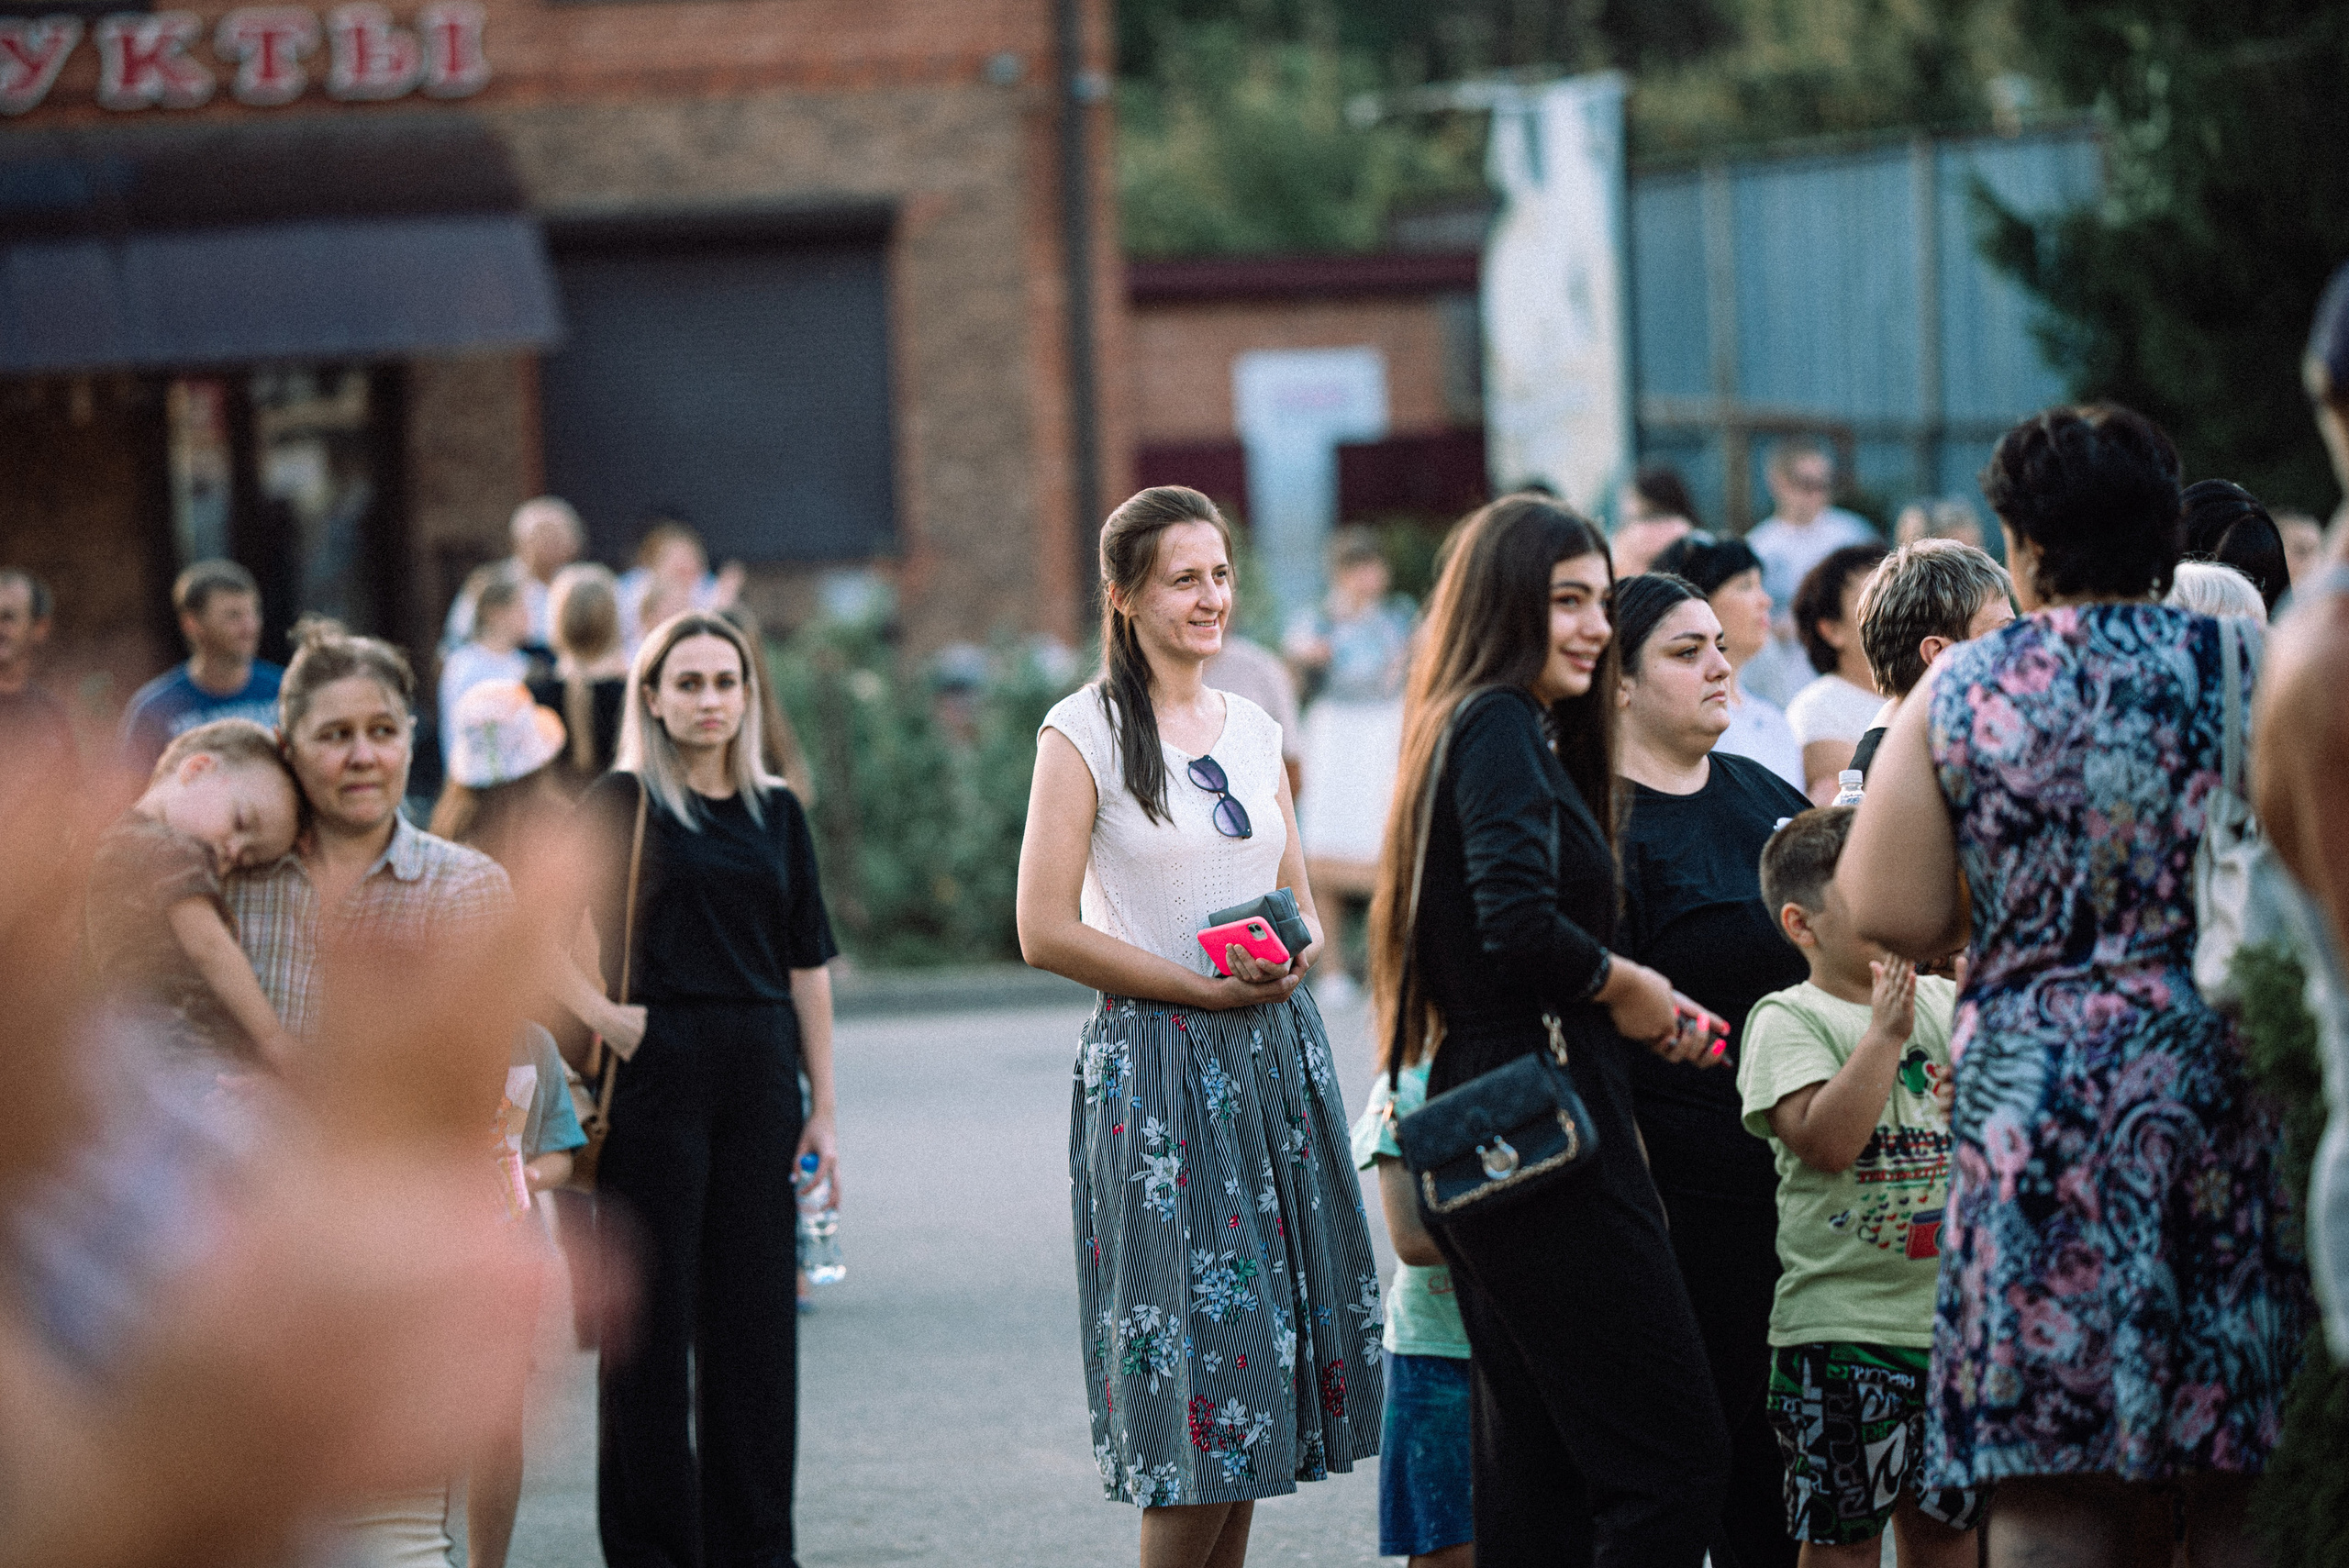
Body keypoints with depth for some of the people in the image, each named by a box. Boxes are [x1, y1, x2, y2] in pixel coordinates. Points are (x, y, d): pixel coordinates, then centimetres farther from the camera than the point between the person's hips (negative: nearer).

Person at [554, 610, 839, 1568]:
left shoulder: (777, 813, 11)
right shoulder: (621, 804, -1)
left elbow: (808, 967, 11)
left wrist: (822, 1106, 7)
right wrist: (601, 1016, -11)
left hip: (760, 1076, 4)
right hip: (659, 1070, -4)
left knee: (754, 1313, 6)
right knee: (652, 1312, 1)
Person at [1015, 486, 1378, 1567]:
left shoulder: (1253, 729, 13)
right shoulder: (1083, 732, -5)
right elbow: (1047, 931, -10)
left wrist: (1296, 951, -4)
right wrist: (1204, 986, -13)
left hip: (1278, 1059, 6)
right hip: (1159, 1073, -6)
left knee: (1266, 1342, 6)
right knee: (1199, 1363, -8)